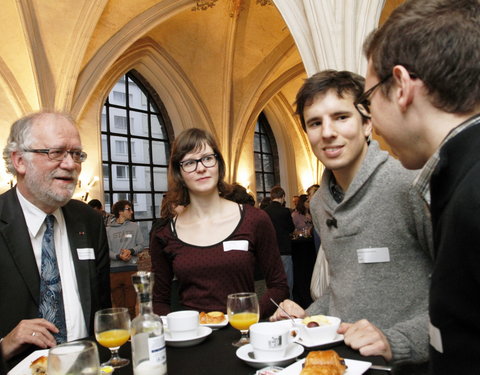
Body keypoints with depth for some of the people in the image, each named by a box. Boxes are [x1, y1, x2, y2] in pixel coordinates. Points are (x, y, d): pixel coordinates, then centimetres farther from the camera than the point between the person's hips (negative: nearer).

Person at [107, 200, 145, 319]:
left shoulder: (134, 227, 9)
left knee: (131, 305, 1)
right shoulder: (108, 230, 6)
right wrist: (118, 256, -18)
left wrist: (131, 251, -13)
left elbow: (141, 245, 6)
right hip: (114, 270, 0)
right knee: (118, 305, 8)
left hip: (131, 269, 0)